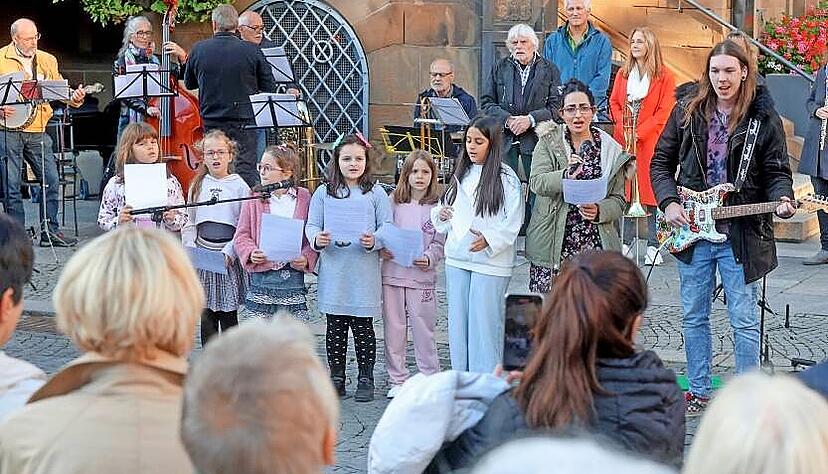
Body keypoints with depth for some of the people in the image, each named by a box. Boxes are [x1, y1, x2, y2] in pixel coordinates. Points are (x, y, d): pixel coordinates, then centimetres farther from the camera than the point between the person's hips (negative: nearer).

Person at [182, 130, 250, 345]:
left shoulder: (239, 186, -2)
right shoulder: (198, 186, 9)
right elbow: (190, 223, 12)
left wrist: (229, 252, -15)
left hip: (229, 257, -3)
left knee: (228, 315, 1)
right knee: (206, 315, 5)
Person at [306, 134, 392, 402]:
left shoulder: (376, 194, 4)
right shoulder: (323, 193, 7)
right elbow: (311, 225, 7)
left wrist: (375, 241, -17)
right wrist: (317, 239, -15)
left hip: (364, 272, -1)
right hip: (333, 272, 1)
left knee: (363, 326, 3)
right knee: (335, 326, 7)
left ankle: (366, 379, 13)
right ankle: (336, 377, 17)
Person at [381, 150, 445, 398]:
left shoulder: (437, 206, -1)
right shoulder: (393, 201, 6)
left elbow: (440, 243, -1)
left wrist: (428, 259, -18)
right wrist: (381, 249, -8)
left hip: (422, 276, -3)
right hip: (393, 273, 3)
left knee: (423, 329, 2)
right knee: (393, 328, 7)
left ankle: (430, 379, 12)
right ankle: (398, 380, 17)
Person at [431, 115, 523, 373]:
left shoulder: (506, 178, -7)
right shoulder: (461, 174, 13)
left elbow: (513, 223, -11)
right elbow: (447, 212, 19)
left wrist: (489, 239, -25)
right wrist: (440, 215, -3)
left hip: (490, 262, -6)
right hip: (457, 258, 6)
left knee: (484, 322, -3)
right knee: (458, 321, 10)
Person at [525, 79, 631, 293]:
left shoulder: (611, 151, 9)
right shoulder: (548, 143, 6)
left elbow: (619, 200, 10)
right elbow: (537, 183, -8)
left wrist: (599, 210, -11)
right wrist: (566, 176, -27)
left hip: (595, 244, 1)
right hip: (553, 246, -1)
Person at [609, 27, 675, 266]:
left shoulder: (664, 75, -1)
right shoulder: (623, 73, 14)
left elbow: (665, 111, -6)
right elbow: (614, 103, 14)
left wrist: (639, 132, -12)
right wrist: (623, 127, -4)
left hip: (650, 141, -4)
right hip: (624, 139, 4)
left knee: (650, 190, -6)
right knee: (627, 190, 4)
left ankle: (653, 245, -2)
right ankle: (628, 240, 11)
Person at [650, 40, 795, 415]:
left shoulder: (763, 119, -2)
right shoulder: (687, 113, 4)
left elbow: (777, 172, 1)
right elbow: (661, 162, 9)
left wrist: (782, 199, -19)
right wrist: (669, 202, -4)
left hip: (740, 236, -3)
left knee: (745, 321, 1)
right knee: (694, 317, 11)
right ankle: (699, 392, 23)